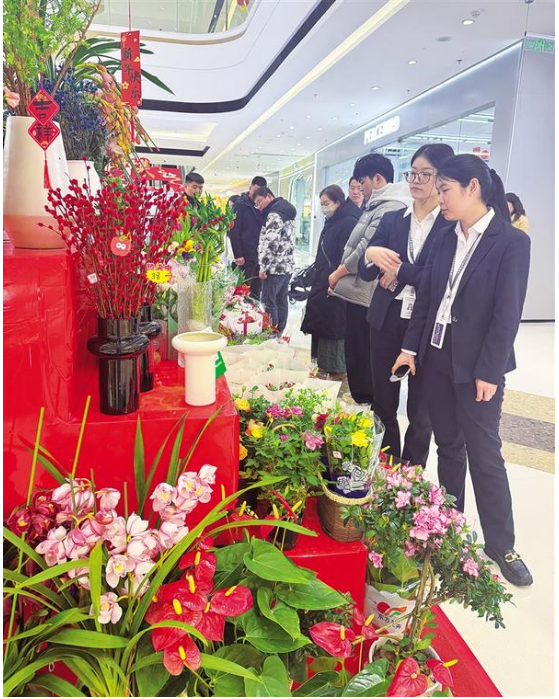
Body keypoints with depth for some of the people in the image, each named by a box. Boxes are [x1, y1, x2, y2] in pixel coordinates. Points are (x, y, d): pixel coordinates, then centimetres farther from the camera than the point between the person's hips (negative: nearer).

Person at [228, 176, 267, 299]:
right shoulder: (240, 205, -2)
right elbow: (234, 231, -7)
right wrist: (238, 255, -14)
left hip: (260, 255, 5)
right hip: (247, 256, -5)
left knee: (257, 290, 9)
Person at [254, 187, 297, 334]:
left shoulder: (274, 215, -14)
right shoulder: (287, 212, 17)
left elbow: (270, 244, -21)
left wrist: (263, 267, -15)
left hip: (275, 267, -10)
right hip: (287, 265, 10)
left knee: (268, 302, -5)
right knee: (281, 302, 12)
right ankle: (279, 333, 19)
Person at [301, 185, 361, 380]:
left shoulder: (348, 223, -15)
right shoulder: (332, 223, 15)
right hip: (324, 285, 10)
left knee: (333, 329, -2)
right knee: (322, 327, 14)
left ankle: (337, 371, 10)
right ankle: (324, 368, 25)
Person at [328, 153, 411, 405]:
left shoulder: (391, 207, -16)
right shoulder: (377, 205, 16)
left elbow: (367, 249, -20)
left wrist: (338, 273, -8)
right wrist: (341, 276, 10)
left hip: (365, 293, -10)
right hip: (357, 290, 10)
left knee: (362, 358, 1)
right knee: (355, 354, 18)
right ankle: (359, 402, 31)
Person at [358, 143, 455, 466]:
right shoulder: (392, 220, 8)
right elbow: (366, 272, 4)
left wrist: (400, 273, -11)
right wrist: (371, 255, -18)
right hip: (387, 322, 4)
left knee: (421, 411, 9)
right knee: (383, 402, 13)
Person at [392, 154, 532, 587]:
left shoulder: (512, 242, -8)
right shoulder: (445, 240, 7)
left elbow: (508, 313, -12)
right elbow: (426, 298, 9)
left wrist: (488, 371, -14)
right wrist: (411, 348, 4)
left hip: (477, 366, -5)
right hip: (437, 358, 5)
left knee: (485, 454, 3)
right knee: (448, 446, 15)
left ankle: (501, 546, 20)